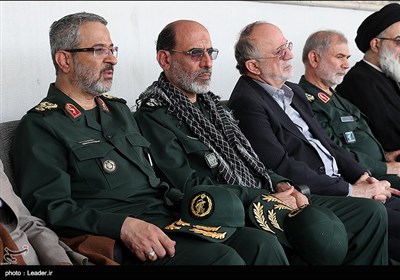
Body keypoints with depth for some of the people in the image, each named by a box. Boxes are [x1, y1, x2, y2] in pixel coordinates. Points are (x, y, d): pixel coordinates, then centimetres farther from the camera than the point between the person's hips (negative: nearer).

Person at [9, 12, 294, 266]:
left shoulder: (118, 109, 23)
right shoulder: (40, 127, -2)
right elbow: (51, 207, -12)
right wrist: (124, 226, -23)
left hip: (170, 218, 8)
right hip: (117, 242, -7)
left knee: (262, 242, -12)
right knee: (223, 258, -28)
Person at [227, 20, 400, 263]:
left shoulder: (294, 91, 17)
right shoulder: (247, 104, -12)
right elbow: (281, 168, -18)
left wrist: (361, 176, 2)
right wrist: (350, 190, -15)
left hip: (339, 183, 9)